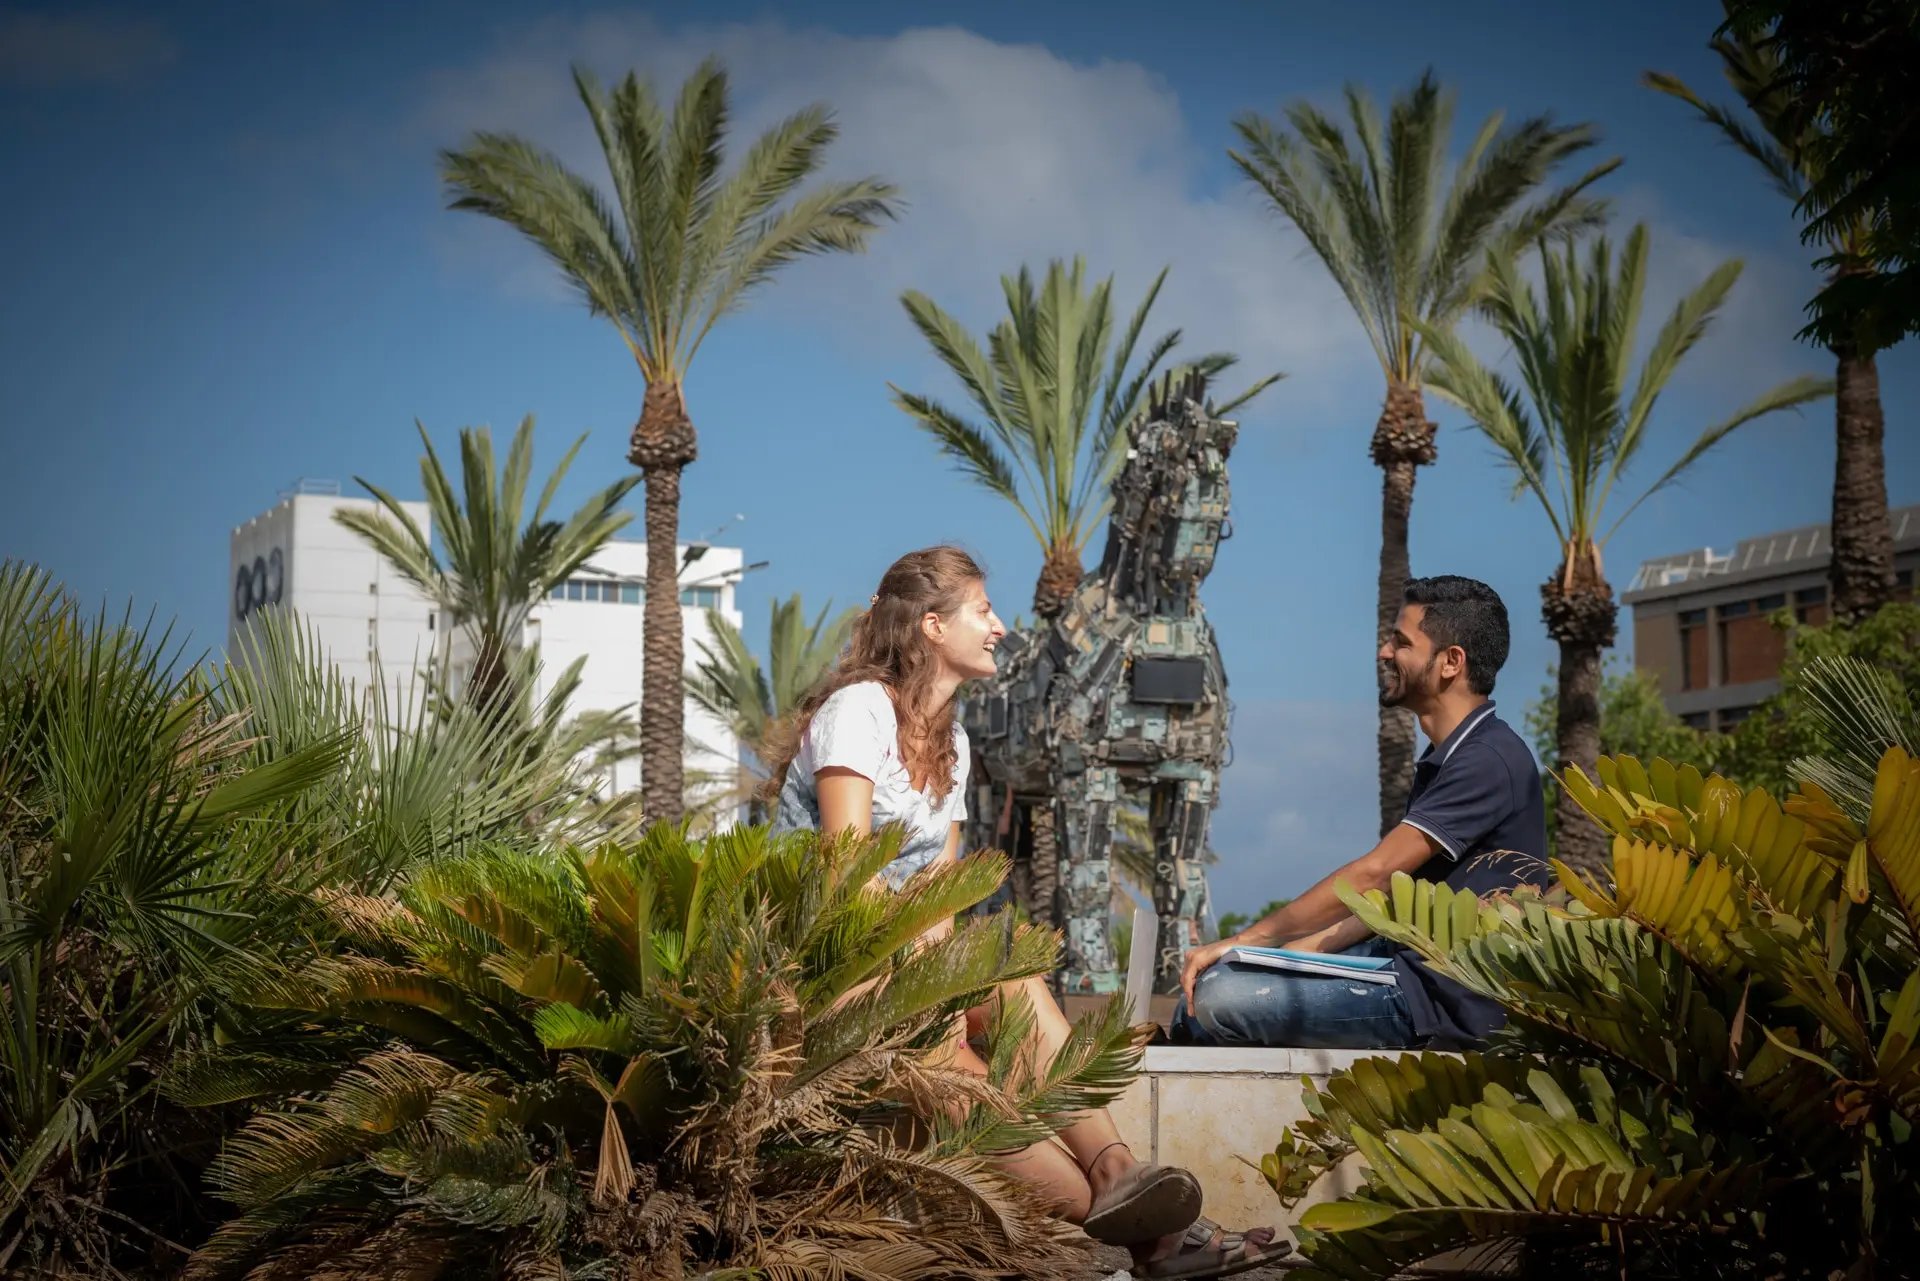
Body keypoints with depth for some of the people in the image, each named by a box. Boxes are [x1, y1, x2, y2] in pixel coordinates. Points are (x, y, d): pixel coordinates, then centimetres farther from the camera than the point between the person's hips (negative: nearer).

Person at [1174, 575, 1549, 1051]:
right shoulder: (1441, 760, 18)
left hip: (1444, 999, -10)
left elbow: (1374, 874, -21)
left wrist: (1247, 940, -17)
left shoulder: (1488, 760, -16)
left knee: (1213, 999, -22)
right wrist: (1303, 948, 5)